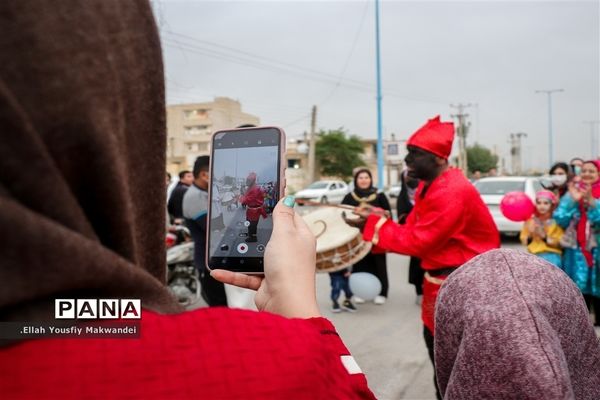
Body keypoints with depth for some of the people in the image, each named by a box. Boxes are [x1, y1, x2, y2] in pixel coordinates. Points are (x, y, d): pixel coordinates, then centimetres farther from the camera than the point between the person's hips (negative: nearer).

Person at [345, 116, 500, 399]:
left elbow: (419, 241, -23)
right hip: (439, 279, 10)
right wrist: (375, 222, -7)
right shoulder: (426, 186, 7)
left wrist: (374, 224, -18)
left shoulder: (453, 192, -26)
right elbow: (411, 230, 6)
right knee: (435, 342, 20)